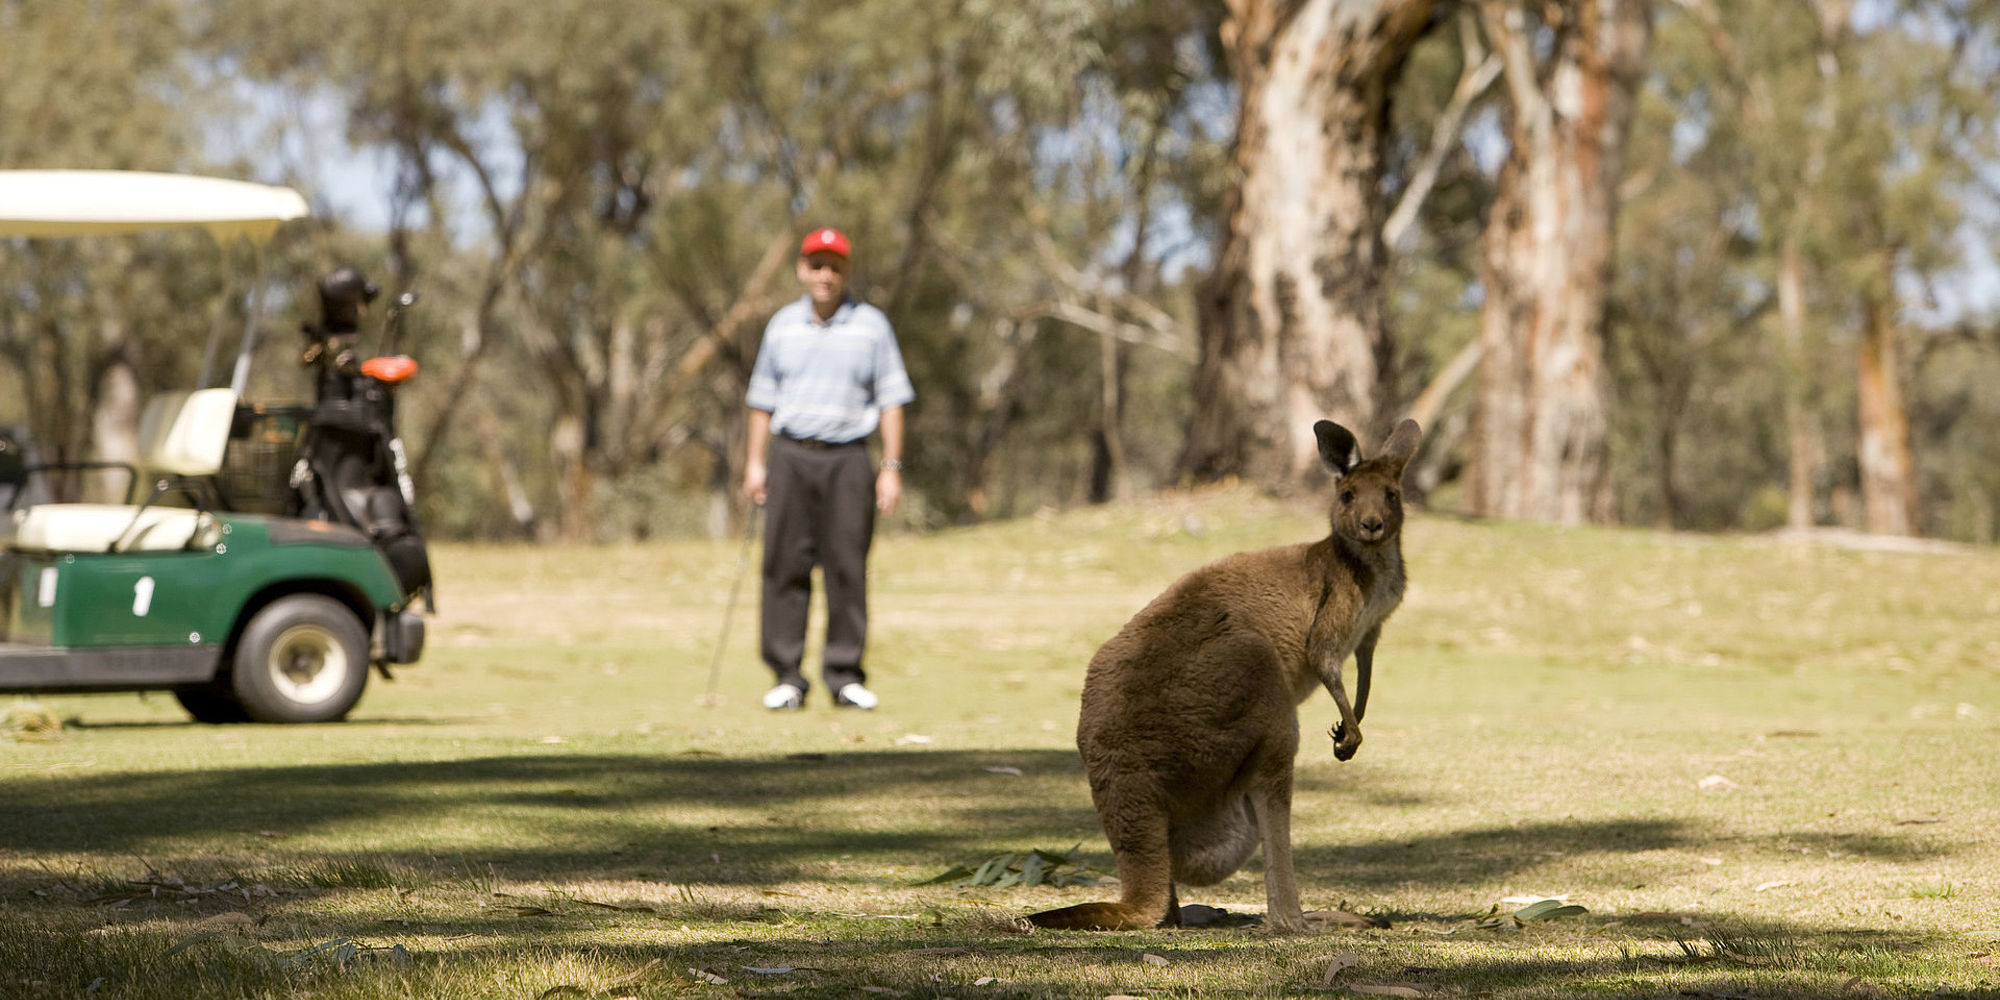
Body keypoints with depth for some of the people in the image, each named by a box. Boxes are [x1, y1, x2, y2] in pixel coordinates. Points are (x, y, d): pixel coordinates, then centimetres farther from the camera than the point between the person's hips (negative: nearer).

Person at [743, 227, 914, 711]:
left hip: (848, 458, -2)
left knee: (848, 569, -4)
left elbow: (891, 399, 4)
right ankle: (787, 677, 1)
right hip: (790, 457, 2)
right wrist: (756, 462, 8)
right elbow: (763, 398, 16)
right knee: (785, 566, -2)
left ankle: (845, 676, 2)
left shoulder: (871, 325, 5)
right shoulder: (783, 325, 12)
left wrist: (892, 468, -3)